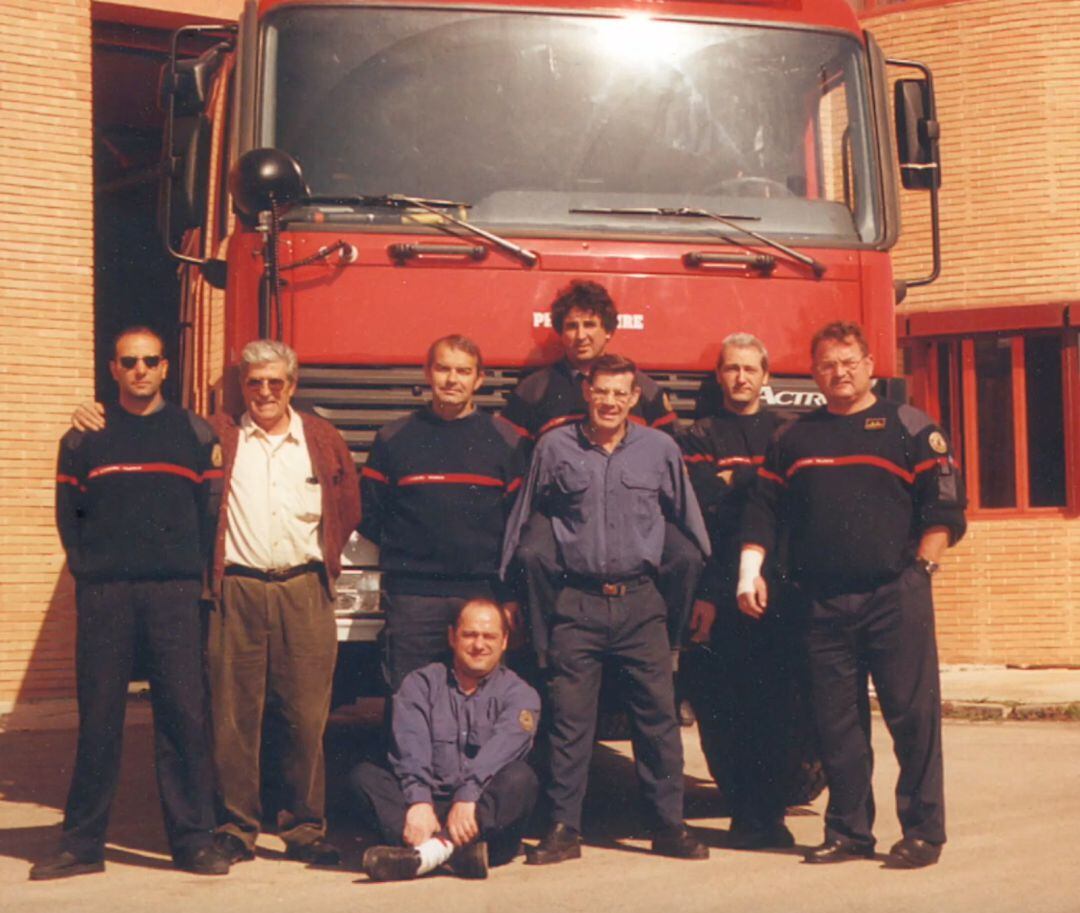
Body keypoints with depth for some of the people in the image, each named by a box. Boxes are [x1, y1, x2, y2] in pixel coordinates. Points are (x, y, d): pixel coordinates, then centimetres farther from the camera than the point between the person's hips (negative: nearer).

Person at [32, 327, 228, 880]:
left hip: (174, 593, 0)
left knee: (184, 714, -3)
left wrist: (194, 574, 0)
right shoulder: (84, 438, 12)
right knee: (98, 720, 2)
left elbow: (211, 512, 8)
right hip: (103, 594, 0)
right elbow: (68, 512, 11)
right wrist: (85, 568, 0)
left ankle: (193, 841, 4)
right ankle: (82, 845, 9)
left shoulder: (196, 434, 10)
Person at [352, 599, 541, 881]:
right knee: (364, 775, -20)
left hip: (488, 821, -1)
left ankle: (437, 847, -50)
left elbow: (500, 749, -12)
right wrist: (418, 802, -24)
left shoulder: (518, 694, 9)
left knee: (520, 777, -29)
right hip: (427, 807, 2)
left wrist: (468, 797, -30)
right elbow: (411, 749, -5)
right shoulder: (421, 683, 13)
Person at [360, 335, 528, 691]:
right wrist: (401, 551, 2)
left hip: (483, 595, 0)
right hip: (412, 596, 0)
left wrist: (512, 596, 0)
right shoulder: (395, 438, 7)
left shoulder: (505, 440, 6)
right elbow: (367, 515, 12)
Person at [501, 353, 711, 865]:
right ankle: (564, 830, 8)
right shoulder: (555, 448, 5)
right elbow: (523, 520, 13)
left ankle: (669, 826, 12)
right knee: (569, 719, 0)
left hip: (640, 603, 1)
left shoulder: (660, 449, 7)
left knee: (658, 714, 2)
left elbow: (689, 520, 15)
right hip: (576, 604, -1)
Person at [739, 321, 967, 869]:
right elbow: (763, 510, 17)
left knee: (913, 716, -3)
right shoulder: (793, 439, 16)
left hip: (896, 597, -3)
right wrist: (750, 571, 6)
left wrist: (921, 564, -7)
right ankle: (848, 832, 15)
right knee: (837, 724, 6)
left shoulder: (907, 427, 5)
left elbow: (946, 505, 1)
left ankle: (923, 831, 4)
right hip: (825, 603, 3)